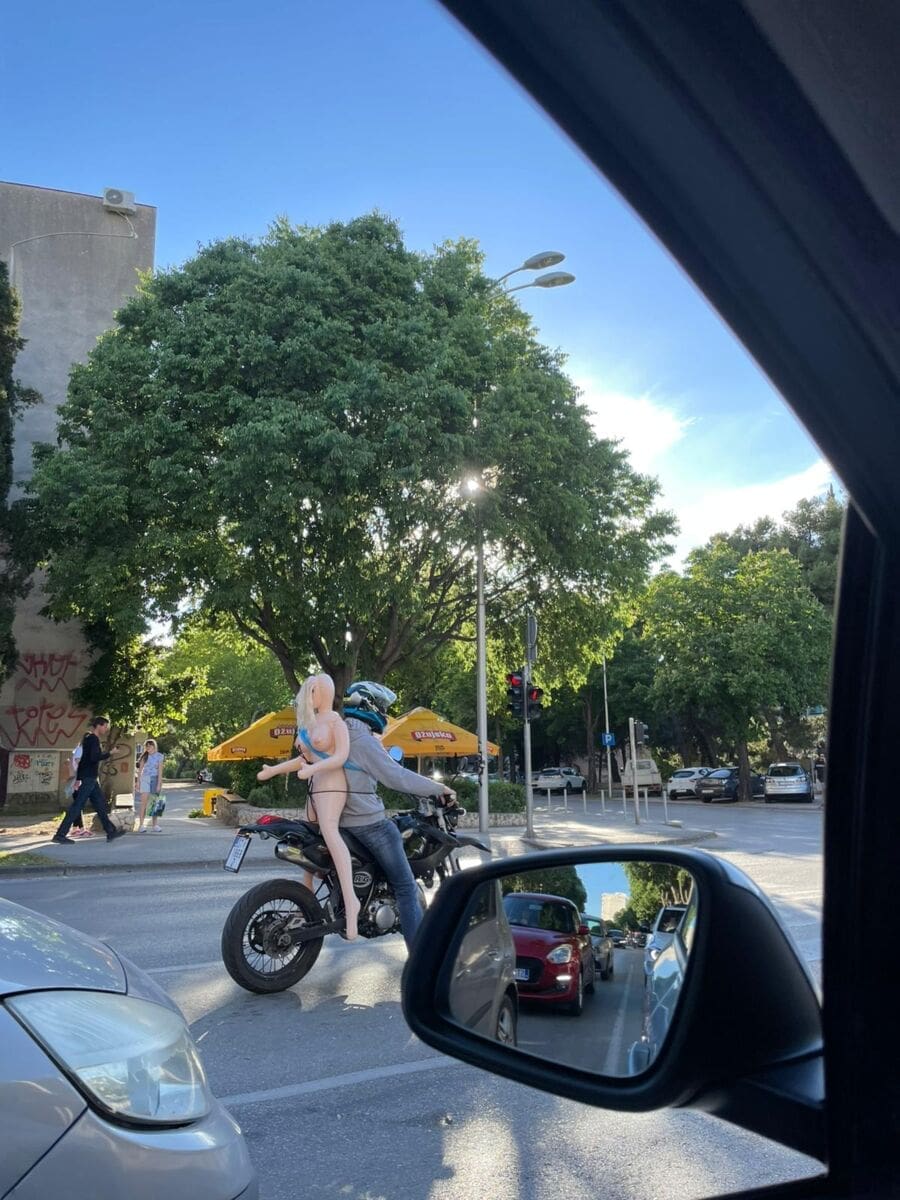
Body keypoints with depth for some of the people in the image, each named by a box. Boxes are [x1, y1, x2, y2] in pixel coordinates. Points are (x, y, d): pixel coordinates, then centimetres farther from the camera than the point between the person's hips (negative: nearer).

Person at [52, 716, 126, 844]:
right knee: (77, 806, -7)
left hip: (90, 778, 10)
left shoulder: (88, 738, 17)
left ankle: (111, 832, 13)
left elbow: (82, 759, 19)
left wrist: (78, 778, 20)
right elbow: (95, 757, -24)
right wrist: (108, 753, -12)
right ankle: (60, 834, -4)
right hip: (89, 778, -10)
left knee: (100, 804, 10)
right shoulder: (93, 739, -11)